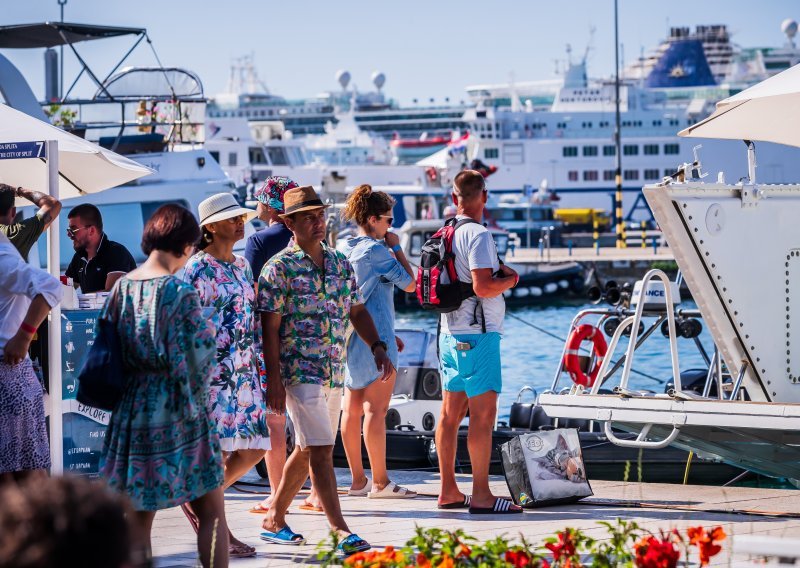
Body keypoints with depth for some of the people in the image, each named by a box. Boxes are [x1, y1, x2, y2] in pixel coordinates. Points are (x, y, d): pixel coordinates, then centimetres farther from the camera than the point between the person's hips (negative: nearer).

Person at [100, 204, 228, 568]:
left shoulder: (122, 287, 2)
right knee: (211, 511, 3)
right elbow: (200, 356, -12)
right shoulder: (180, 292, -14)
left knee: (138, 516, 10)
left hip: (131, 412, 6)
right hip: (178, 414, -6)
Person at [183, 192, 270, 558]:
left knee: (254, 449, 5)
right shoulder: (196, 268, -8)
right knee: (217, 450, -7)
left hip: (244, 372, 8)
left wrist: (258, 368, 19)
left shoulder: (242, 266, 14)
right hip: (212, 373, -8)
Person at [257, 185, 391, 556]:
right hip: (300, 372, -7)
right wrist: (273, 380, -14)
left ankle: (274, 519, 27)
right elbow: (270, 328, -9)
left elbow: (357, 311, 18)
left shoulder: (340, 264, 11)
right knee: (320, 449, -12)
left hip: (335, 373, 7)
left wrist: (377, 347, 2)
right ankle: (341, 532, -15)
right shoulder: (279, 268, -8)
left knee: (306, 449, 14)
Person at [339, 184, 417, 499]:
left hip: (349, 336, 9)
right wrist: (396, 248, 0)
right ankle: (380, 482, -4)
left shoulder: (344, 249, 12)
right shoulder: (377, 250, -14)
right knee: (376, 410, -6)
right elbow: (409, 283, -8)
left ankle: (358, 480, 12)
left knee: (352, 409, 8)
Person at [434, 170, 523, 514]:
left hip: (450, 334, 9)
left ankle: (448, 491, 15)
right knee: (483, 415, -7)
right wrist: (509, 279, -4)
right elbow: (482, 286, -23)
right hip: (478, 334, -9)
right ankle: (481, 495, -7)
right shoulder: (478, 235, -14)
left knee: (450, 413, 10)